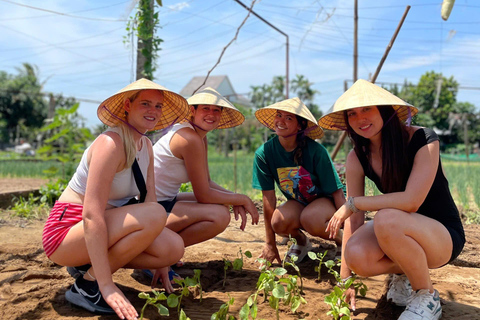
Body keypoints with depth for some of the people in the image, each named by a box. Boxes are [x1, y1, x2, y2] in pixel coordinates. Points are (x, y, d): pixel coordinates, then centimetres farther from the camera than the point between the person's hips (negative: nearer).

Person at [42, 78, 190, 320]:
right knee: (155, 214, -29)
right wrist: (107, 285, -31)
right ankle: (87, 286, -13)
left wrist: (160, 262, 3)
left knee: (175, 248, -10)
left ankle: (89, 264, 7)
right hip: (67, 231, -8)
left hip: (101, 231, 8)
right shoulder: (111, 143, -21)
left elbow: (150, 200, 6)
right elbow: (91, 215, -28)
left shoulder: (146, 146, 6)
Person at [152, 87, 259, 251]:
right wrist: (243, 199, -7)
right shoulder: (190, 139, -20)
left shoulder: (201, 138, 10)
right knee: (220, 215, -21)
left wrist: (236, 199, -3)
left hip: (165, 200, 10)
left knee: (221, 206, 16)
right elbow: (203, 194, -17)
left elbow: (207, 182, 12)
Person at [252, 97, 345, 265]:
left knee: (310, 219, -36)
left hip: (325, 200, -2)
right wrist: (270, 244, -11)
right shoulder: (264, 153, -15)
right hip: (297, 203, 3)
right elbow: (268, 198, -13)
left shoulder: (316, 151, -23)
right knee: (279, 221, -31)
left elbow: (337, 192, -17)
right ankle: (301, 240, 5)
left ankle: (342, 240, -2)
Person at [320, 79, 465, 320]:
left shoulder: (423, 140, -20)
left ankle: (427, 297, -10)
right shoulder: (357, 158, -7)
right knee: (356, 255, -29)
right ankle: (403, 274, 7)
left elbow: (411, 201, -32)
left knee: (386, 219, -36)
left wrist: (352, 202, -23)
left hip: (444, 236, -4)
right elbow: (354, 219, -7)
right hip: (400, 233, 4)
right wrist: (346, 278, -7)